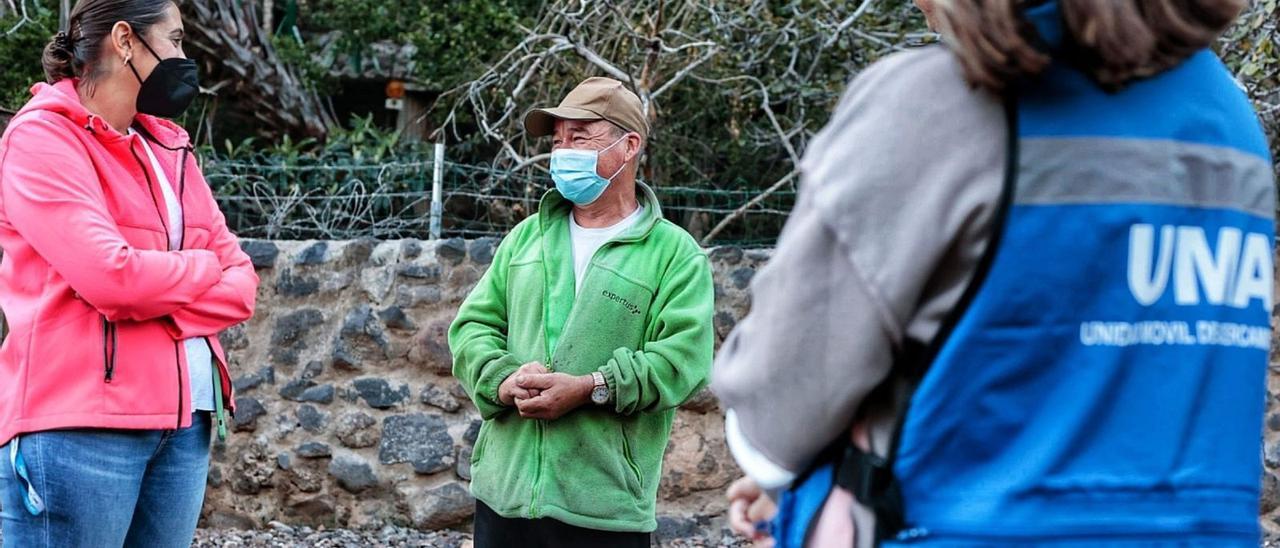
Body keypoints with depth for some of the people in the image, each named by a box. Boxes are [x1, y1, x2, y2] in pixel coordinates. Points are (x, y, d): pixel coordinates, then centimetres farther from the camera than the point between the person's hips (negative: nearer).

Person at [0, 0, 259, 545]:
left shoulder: (169, 147, 17)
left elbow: (240, 282, 10)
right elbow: (110, 275, -18)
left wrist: (156, 300, -9)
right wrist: (202, 268, 0)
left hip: (184, 419, 7)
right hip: (80, 425, -7)